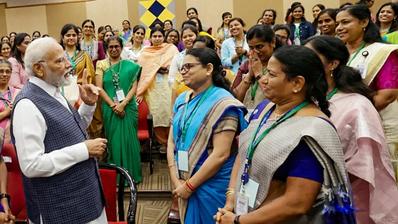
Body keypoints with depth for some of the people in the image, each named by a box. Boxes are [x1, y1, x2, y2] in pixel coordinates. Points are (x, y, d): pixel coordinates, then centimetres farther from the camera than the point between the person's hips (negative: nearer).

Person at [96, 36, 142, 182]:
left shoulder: (130, 65, 4)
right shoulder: (101, 65, 4)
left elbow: (134, 87, -2)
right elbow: (99, 88, -3)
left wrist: (123, 104, -14)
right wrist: (113, 105, -11)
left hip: (128, 108, 0)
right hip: (109, 108, 0)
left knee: (129, 140, 3)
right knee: (113, 140, 6)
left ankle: (131, 174, 14)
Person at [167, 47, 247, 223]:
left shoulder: (223, 104, -16)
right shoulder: (182, 100, 5)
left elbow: (220, 154, -21)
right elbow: (172, 141, 5)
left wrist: (189, 186, -16)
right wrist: (176, 181, -5)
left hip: (211, 187, -6)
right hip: (184, 183, 6)